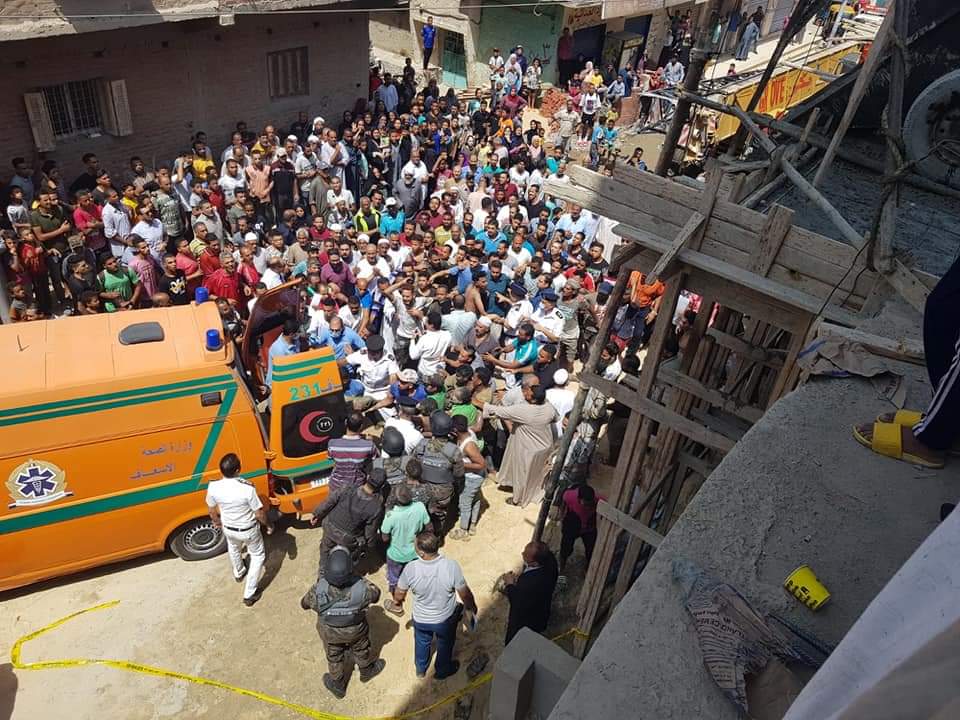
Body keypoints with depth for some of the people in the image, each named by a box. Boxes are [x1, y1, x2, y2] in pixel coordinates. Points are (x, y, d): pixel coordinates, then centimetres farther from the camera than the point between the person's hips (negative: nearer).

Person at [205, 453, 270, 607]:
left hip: (228, 529, 4)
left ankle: (239, 574, 65)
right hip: (249, 530, -4)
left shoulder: (213, 487, -25)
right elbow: (259, 514, -22)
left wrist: (217, 523, 17)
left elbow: (212, 510, -5)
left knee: (234, 550, 37)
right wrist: (267, 524, 0)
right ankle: (249, 595, 29)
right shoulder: (248, 489, -36)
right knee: (257, 555, 24)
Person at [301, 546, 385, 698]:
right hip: (356, 630, 0)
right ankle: (367, 671, 60)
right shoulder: (361, 587, -36)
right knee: (361, 651, 32)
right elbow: (375, 594, -12)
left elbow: (305, 603, -13)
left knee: (334, 657, 30)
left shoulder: (319, 589, -36)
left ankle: (337, 687, 54)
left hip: (330, 632, 0)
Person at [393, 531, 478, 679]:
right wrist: (471, 606, 3)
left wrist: (398, 602, 12)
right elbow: (465, 594, -19)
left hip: (420, 619, 1)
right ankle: (442, 671, 55)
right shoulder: (452, 566, -34)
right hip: (446, 618, -1)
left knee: (422, 643, 32)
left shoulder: (411, 568, -31)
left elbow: (399, 594, -13)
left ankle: (421, 669, 57)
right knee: (445, 644, 30)